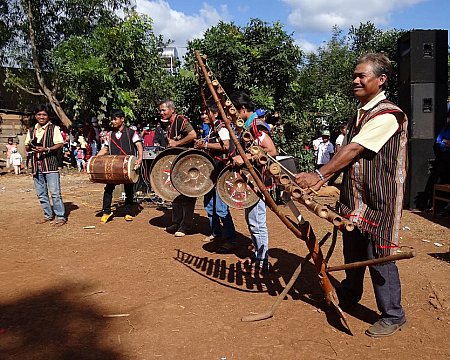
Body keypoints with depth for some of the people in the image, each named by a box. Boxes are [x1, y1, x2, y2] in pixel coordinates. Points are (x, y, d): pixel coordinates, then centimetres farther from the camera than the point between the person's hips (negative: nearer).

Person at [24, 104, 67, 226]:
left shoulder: (53, 128, 1)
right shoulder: (31, 131, 16)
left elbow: (59, 144, -6)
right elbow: (27, 147, 19)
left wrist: (46, 149, -19)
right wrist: (30, 146, -5)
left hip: (50, 164, -6)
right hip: (36, 165, 6)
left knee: (55, 192, -9)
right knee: (41, 193, 11)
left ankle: (60, 216, -3)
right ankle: (48, 215, 23)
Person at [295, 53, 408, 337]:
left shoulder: (388, 115, -16)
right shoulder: (360, 113, 13)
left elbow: (354, 149, -24)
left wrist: (319, 174, -25)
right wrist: (324, 180, 4)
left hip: (378, 201, -8)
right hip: (354, 198, 9)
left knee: (377, 256, 0)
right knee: (353, 252, 21)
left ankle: (393, 316, 18)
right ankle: (349, 296, 43)